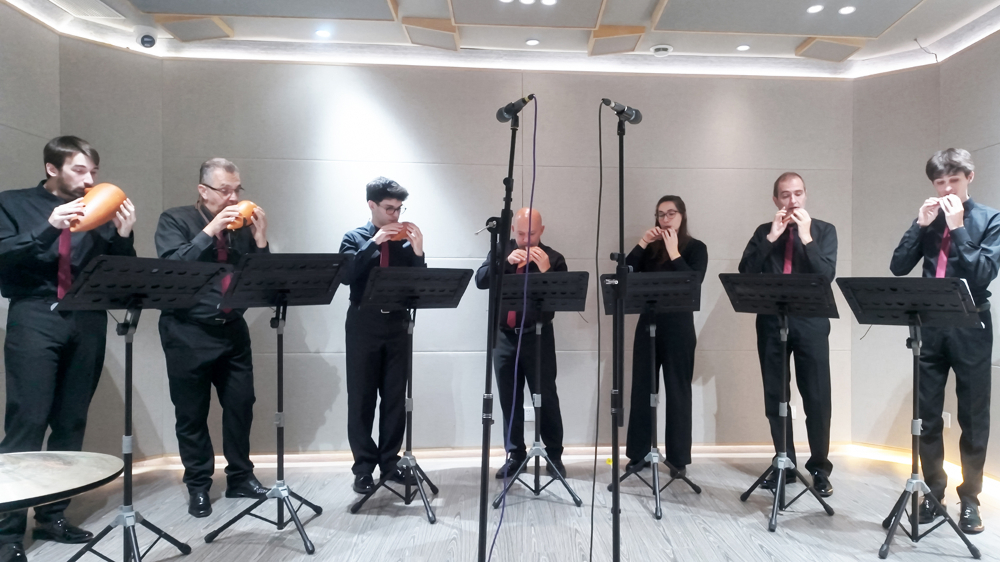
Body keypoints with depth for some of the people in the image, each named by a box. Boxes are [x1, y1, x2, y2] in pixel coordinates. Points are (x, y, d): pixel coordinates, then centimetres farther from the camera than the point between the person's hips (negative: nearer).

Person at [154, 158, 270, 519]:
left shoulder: (243, 226, 7)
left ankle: (240, 477, 25)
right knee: (192, 412, 7)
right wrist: (210, 231, -19)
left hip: (232, 329, 4)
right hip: (188, 333, -3)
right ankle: (198, 486, 23)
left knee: (241, 404, 8)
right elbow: (173, 266, -18)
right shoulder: (175, 221, -1)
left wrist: (260, 239, -10)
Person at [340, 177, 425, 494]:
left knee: (395, 399, 8)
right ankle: (364, 467, 15)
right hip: (363, 329, -2)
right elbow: (346, 275, -15)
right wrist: (374, 242, -17)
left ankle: (390, 462, 21)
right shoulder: (355, 239, 4)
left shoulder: (406, 240, 7)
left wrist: (418, 252, -13)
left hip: (397, 327, 2)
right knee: (361, 400, 4)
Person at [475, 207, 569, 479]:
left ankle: (554, 456, 18)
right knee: (509, 399, 10)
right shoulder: (501, 252, 7)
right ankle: (515, 456, 23)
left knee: (546, 397, 2)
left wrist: (546, 271, -24)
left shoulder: (553, 258, -2)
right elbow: (481, 280, -7)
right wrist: (507, 262, -20)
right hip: (504, 337, 3)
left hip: (538, 337, -3)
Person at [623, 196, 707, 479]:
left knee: (677, 391, 4)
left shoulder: (696, 248, 2)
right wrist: (642, 244, -9)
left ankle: (678, 458, 14)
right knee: (641, 389, 5)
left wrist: (674, 253, -16)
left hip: (679, 327, -3)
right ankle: (638, 454, 16)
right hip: (648, 324, 3)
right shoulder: (650, 247, 9)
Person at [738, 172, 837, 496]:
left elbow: (827, 275, -8)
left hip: (810, 321, -1)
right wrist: (772, 236, -11)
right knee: (775, 397, 6)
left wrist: (806, 238, -14)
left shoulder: (824, 230, 5)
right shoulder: (763, 232, 10)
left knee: (817, 397, 1)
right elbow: (746, 272, -5)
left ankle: (819, 467, 15)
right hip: (771, 321, 2)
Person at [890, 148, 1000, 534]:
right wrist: (920, 224, -8)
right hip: (931, 326, 3)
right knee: (928, 415, 7)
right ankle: (933, 492, 21)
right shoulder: (929, 220, 9)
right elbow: (898, 267, 0)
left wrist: (958, 227, -16)